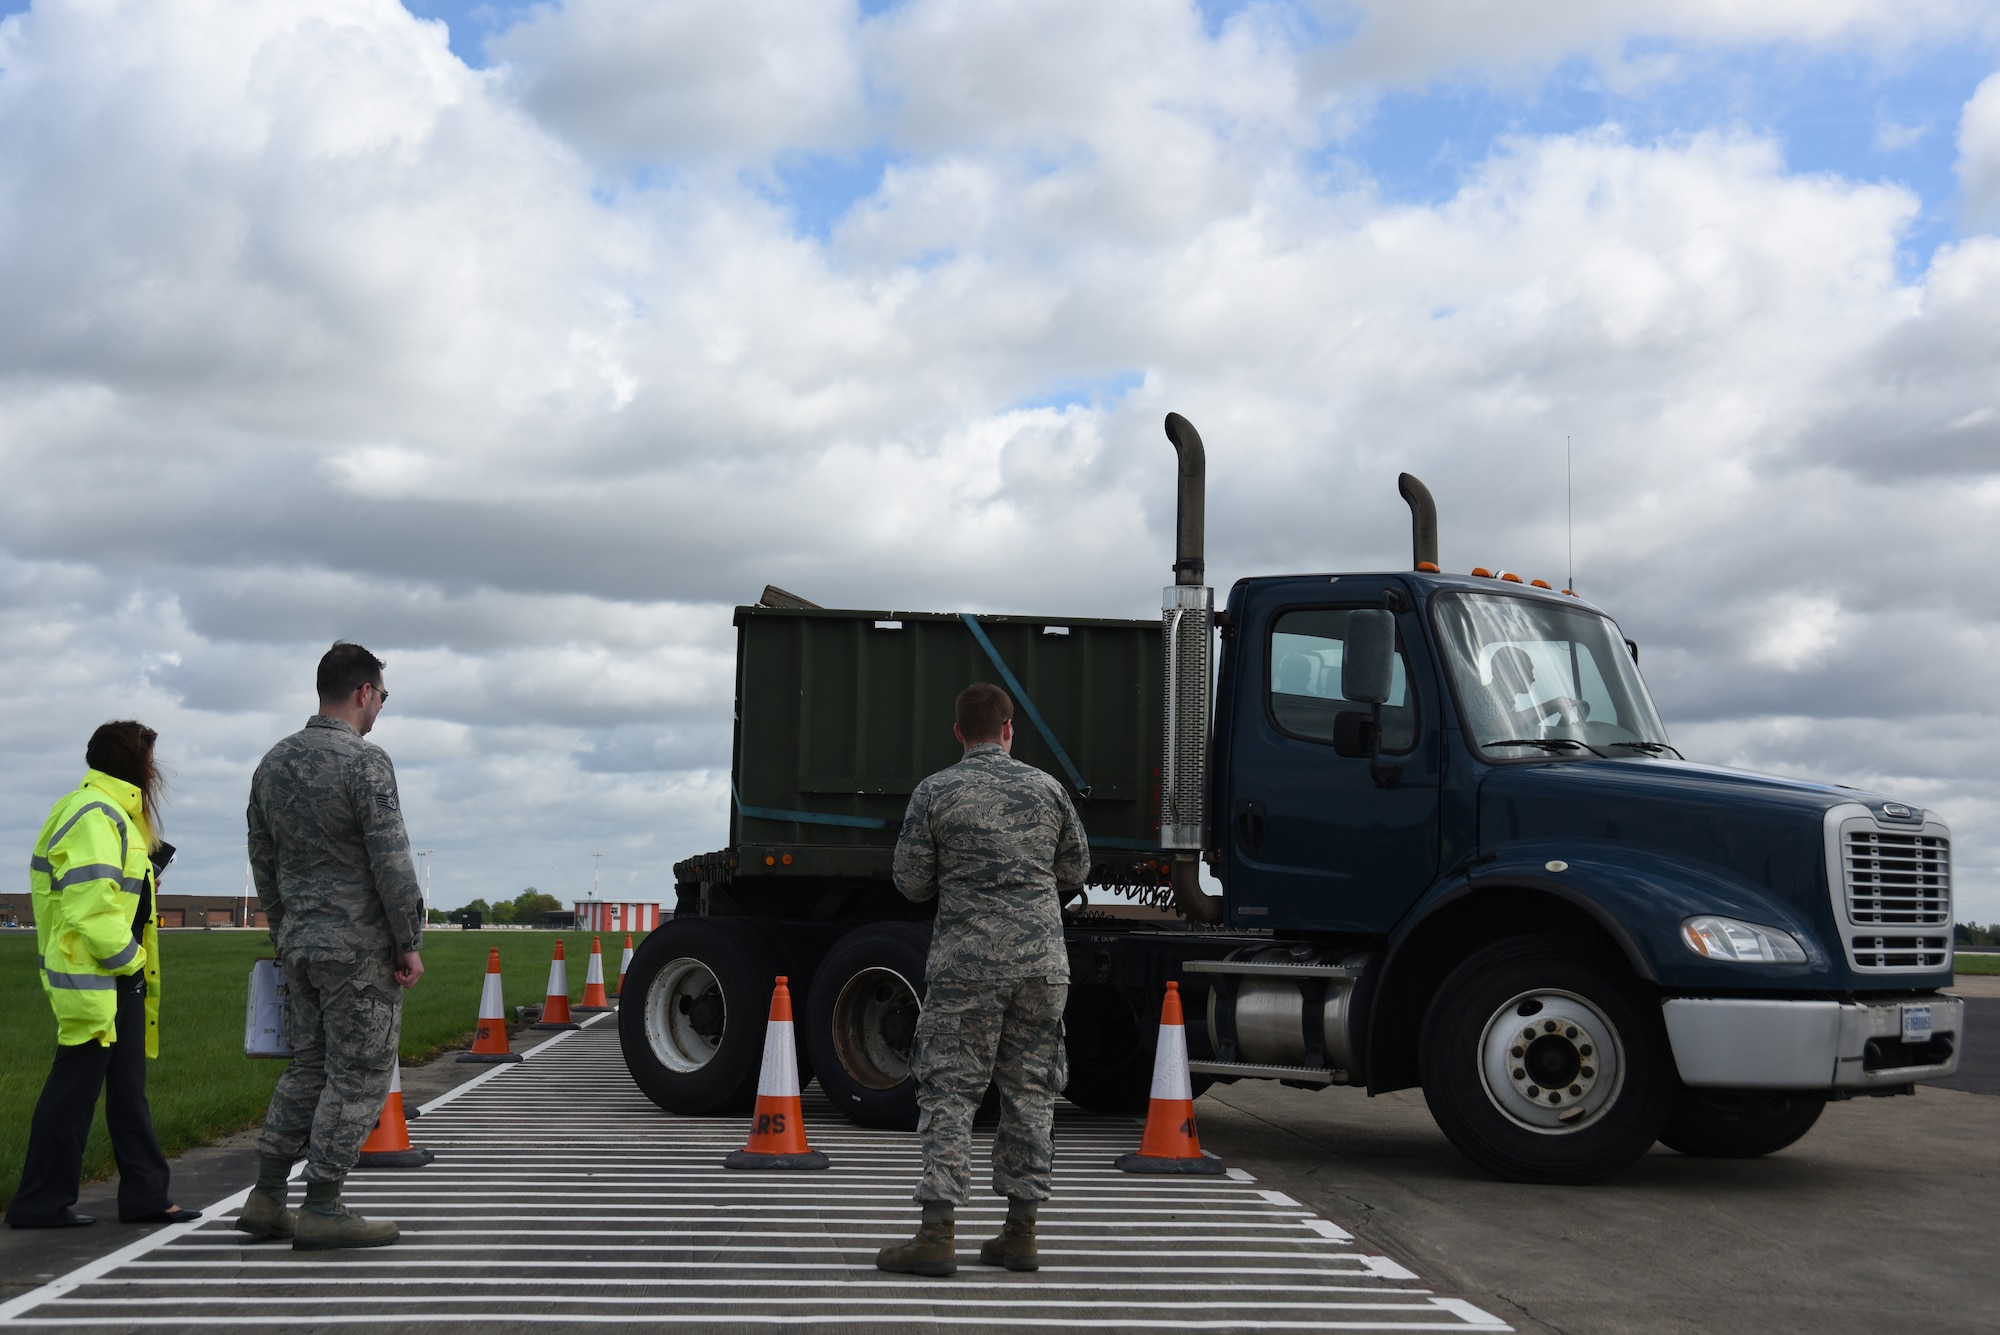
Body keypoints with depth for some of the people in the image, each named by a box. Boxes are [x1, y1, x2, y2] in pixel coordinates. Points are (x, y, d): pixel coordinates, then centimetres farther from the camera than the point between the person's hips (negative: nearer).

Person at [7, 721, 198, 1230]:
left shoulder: (113, 815, 18)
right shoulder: (93, 816, -16)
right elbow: (91, 903, -23)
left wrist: (147, 869, 9)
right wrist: (128, 959, -16)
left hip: (120, 977, 11)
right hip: (94, 978, -11)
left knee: (129, 1088, 12)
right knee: (75, 1088, -4)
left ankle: (145, 1195, 17)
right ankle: (40, 1202, 4)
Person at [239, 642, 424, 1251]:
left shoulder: (274, 762, 11)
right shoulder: (365, 761, -13)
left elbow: (263, 862, 17)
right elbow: (391, 862, -17)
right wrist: (409, 943, -10)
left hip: (298, 944, 8)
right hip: (359, 947, -8)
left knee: (307, 1068, 15)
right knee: (359, 1075, -1)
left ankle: (266, 1198, 13)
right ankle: (322, 1209, -1)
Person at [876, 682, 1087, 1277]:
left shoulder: (935, 792, -3)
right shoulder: (1047, 789, 6)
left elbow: (912, 883, -1)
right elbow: (1075, 871, 15)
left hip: (967, 961, -3)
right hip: (1042, 960, 3)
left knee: (949, 1092, 0)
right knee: (1030, 1092, 10)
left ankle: (938, 1234, -6)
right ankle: (1020, 1231, 13)